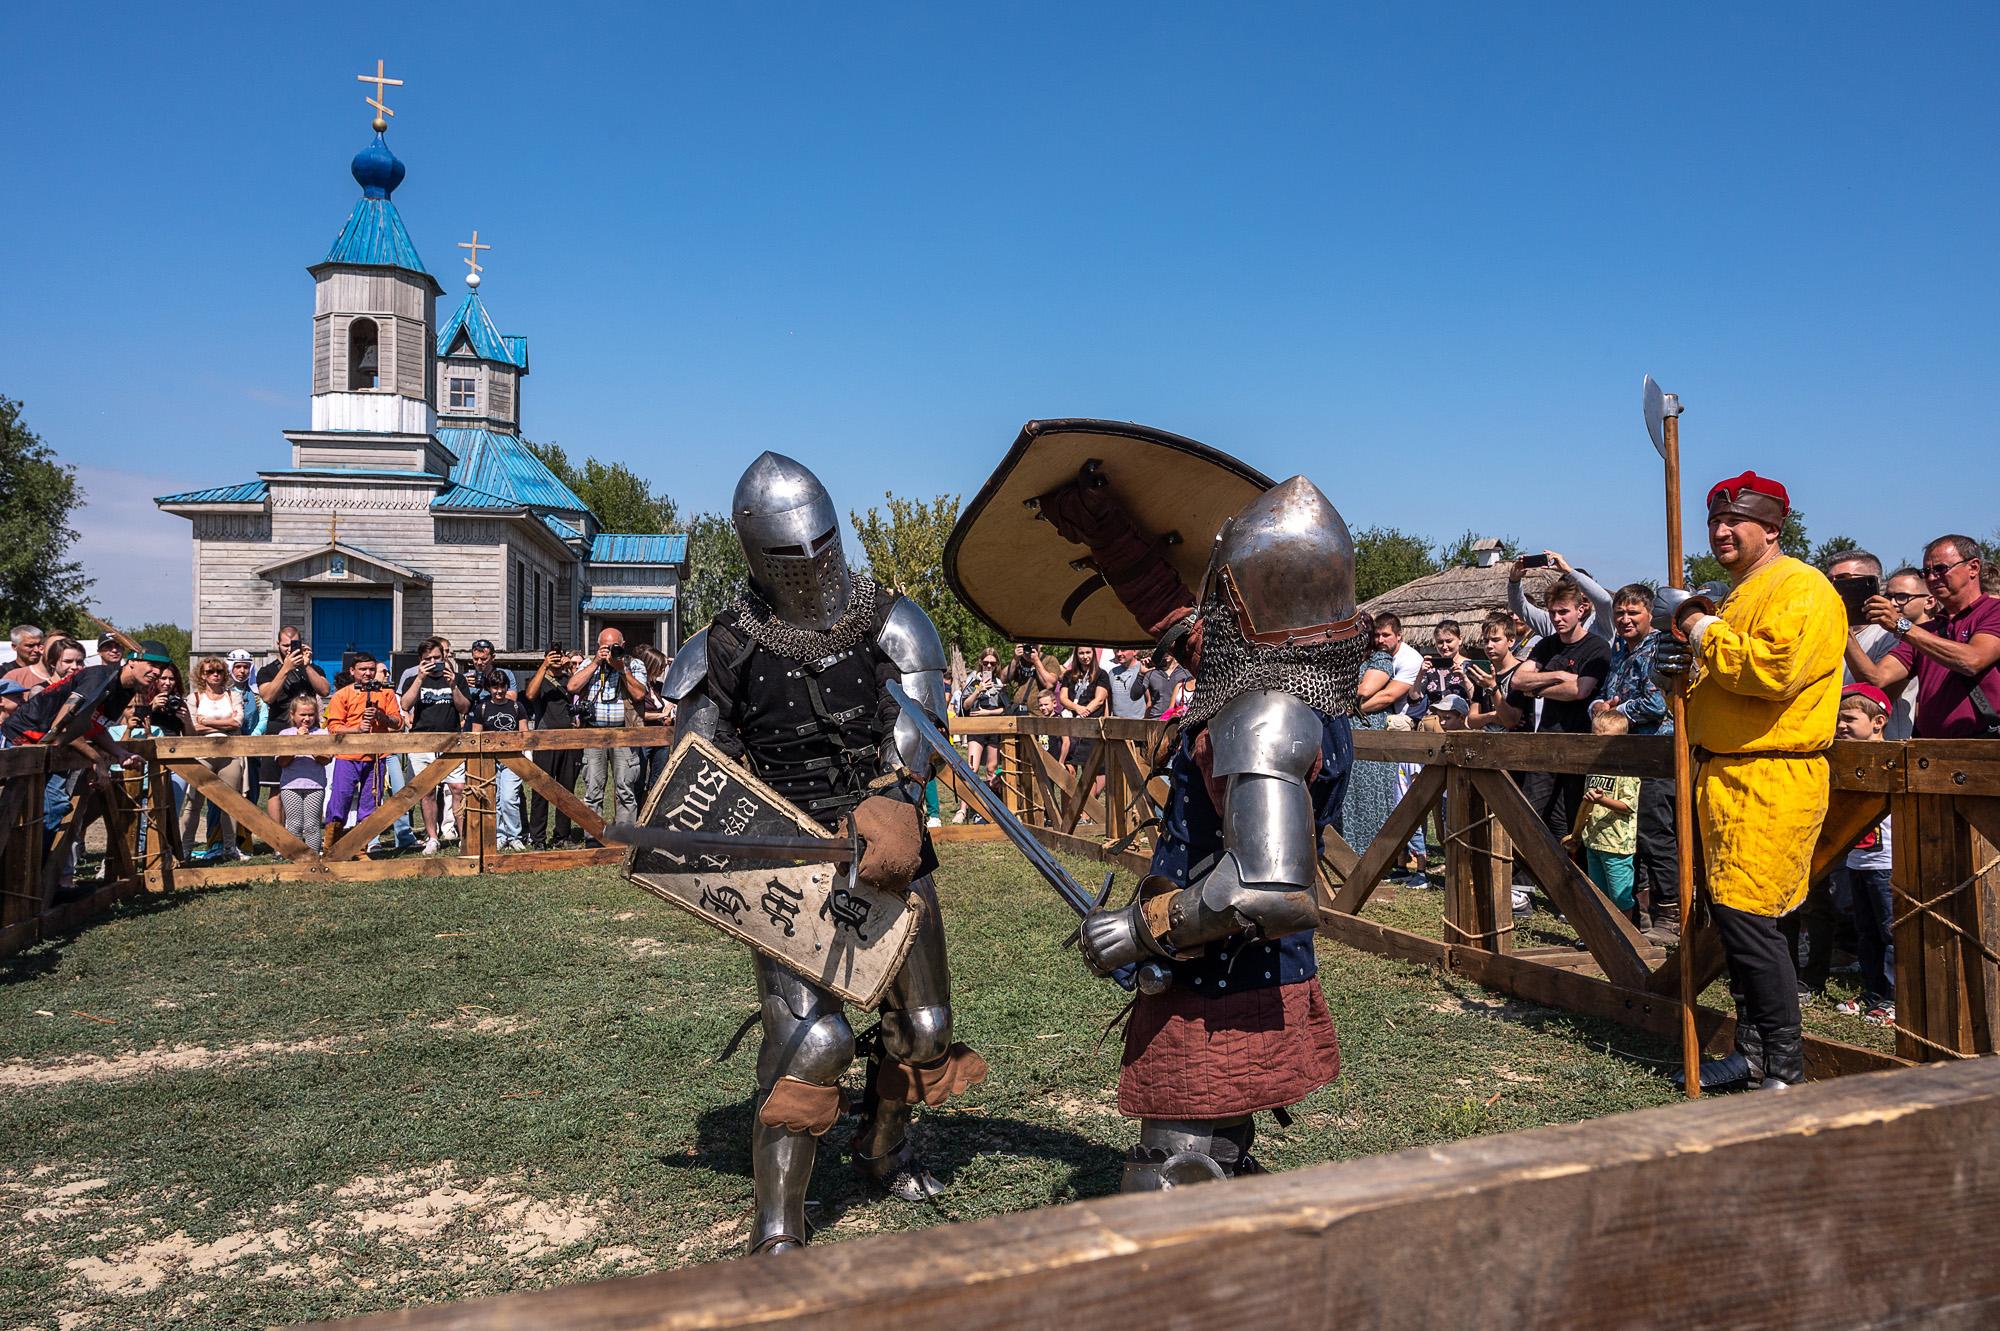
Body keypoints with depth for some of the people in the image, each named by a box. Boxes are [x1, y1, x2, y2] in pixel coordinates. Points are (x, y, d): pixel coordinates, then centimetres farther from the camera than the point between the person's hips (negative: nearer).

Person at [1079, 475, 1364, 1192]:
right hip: (1254, 991, 10)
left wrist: (1143, 927, -24)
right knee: (1222, 1170, 26)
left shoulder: (1266, 716, -25)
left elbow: (1271, 892, -35)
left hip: (1220, 1015, -10)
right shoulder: (1309, 703, 6)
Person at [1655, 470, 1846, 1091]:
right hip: (1724, 776, 10)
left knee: (1748, 915, -12)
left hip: (1772, 780, -10)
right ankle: (1753, 1054, 21)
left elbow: (1774, 668, -28)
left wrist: (1696, 627, -16)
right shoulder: (1735, 596, 22)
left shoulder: (1802, 589, -10)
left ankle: (1786, 1072, -1)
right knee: (1730, 913, 11)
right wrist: (1678, 670, 9)